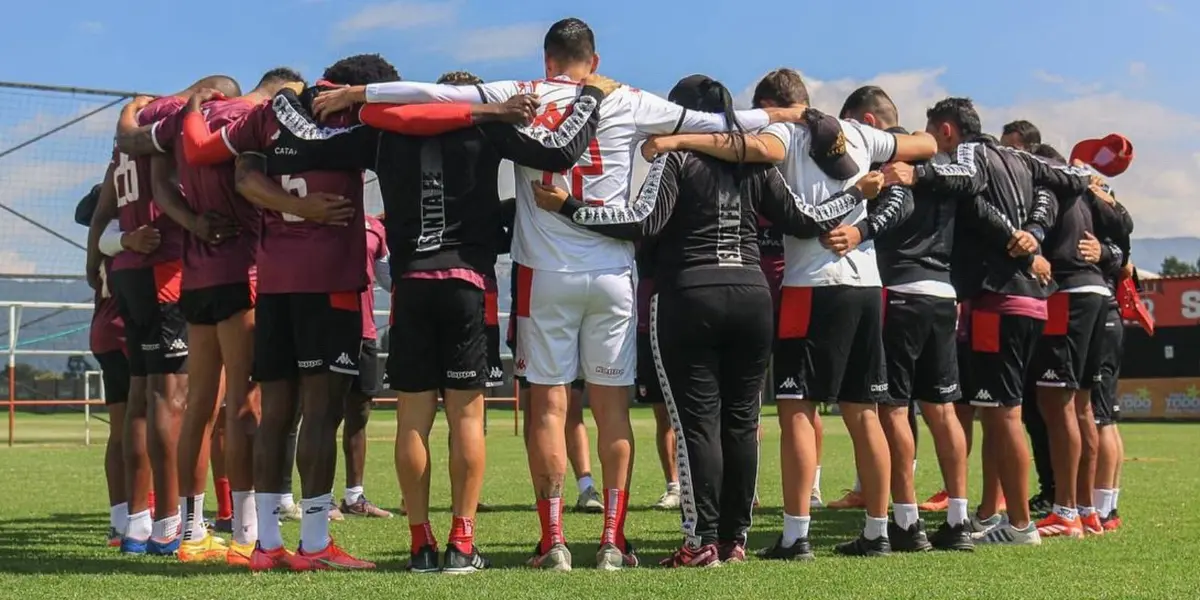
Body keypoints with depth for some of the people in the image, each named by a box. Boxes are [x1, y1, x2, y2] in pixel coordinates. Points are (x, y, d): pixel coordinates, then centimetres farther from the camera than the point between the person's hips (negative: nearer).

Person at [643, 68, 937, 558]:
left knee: (797, 410, -3)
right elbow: (927, 145, 24)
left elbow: (759, 148, -27)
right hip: (866, 284, 6)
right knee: (862, 412, 11)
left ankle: (796, 536, -7)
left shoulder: (784, 134, -2)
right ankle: (876, 532, 15)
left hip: (813, 285, -6)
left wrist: (678, 141, -26)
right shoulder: (855, 134, 15)